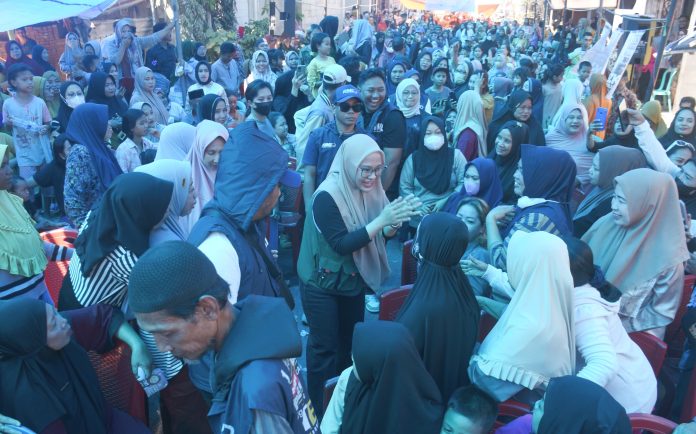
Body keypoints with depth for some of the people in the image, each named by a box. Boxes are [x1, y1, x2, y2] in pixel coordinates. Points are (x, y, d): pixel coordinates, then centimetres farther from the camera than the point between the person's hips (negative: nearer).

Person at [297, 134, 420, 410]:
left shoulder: (369, 190, -4)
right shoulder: (327, 196, -24)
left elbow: (380, 235, 2)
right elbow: (341, 244, -28)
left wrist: (395, 222, -21)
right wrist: (382, 219, -34)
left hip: (354, 282, 7)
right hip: (323, 287, -6)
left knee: (350, 344, 19)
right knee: (325, 349, 6)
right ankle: (318, 410, 26)